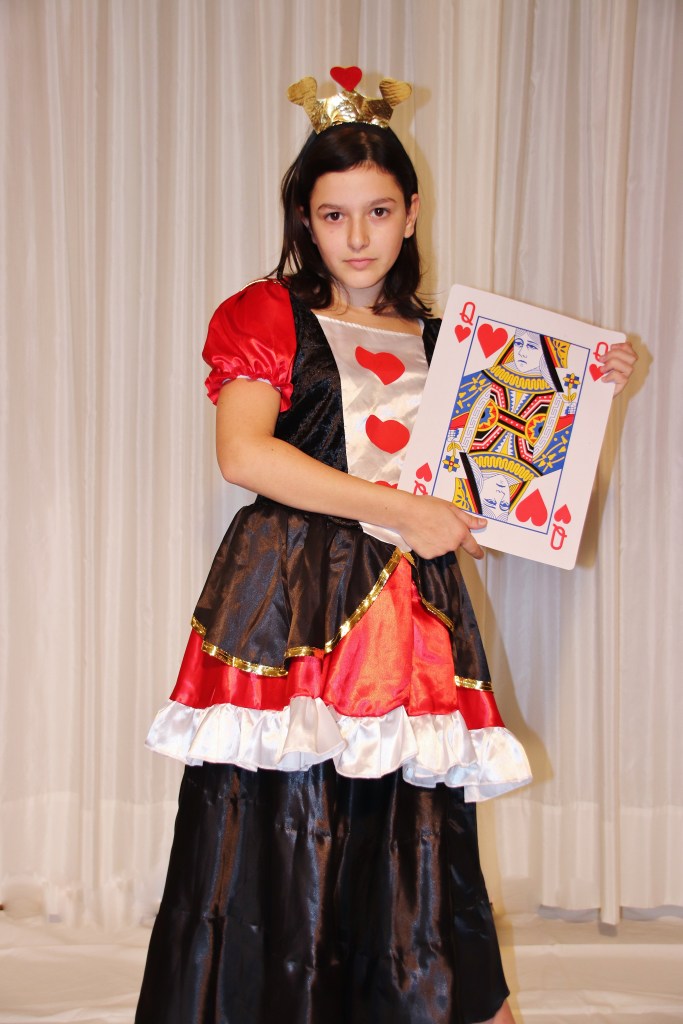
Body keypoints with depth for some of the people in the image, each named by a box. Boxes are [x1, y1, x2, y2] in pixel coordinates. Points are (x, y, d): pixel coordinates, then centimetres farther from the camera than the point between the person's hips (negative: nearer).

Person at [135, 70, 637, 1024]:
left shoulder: (440, 343, 17)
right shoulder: (267, 317, 5)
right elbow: (243, 453, -12)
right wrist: (400, 508, -12)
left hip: (413, 609, 3)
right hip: (291, 602, -3)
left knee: (413, 831, 3)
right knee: (279, 829, -3)